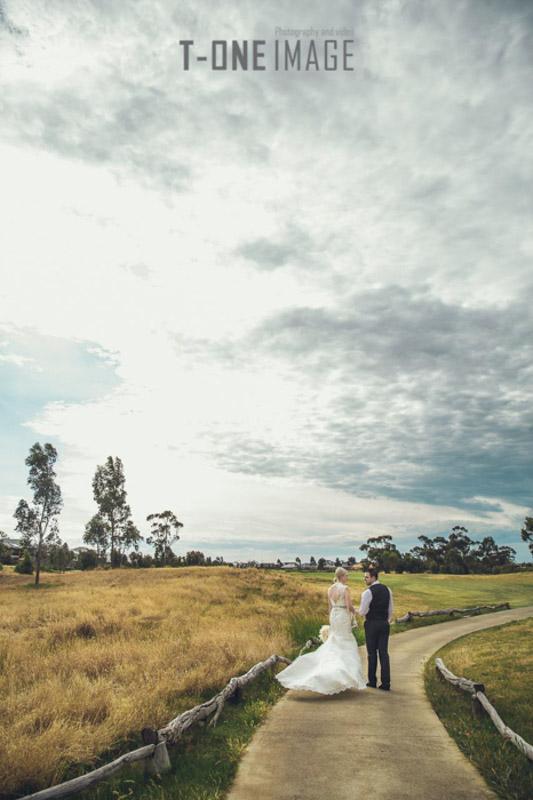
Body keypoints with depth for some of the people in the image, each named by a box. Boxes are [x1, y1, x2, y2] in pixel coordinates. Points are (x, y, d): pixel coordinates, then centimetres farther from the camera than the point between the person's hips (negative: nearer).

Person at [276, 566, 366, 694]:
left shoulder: (330, 589, 7)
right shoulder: (345, 588, -15)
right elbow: (349, 606, -20)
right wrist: (354, 611, 3)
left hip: (333, 617, 7)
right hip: (344, 618, -7)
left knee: (333, 646, 18)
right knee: (347, 648, 4)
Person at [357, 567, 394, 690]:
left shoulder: (368, 592, -15)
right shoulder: (387, 590, 5)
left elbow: (362, 613, -11)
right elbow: (391, 611, 11)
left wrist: (357, 611, 10)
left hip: (372, 624, -5)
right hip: (384, 624, 5)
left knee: (372, 653, 6)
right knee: (384, 653, 7)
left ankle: (372, 681, 15)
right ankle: (386, 683, 6)